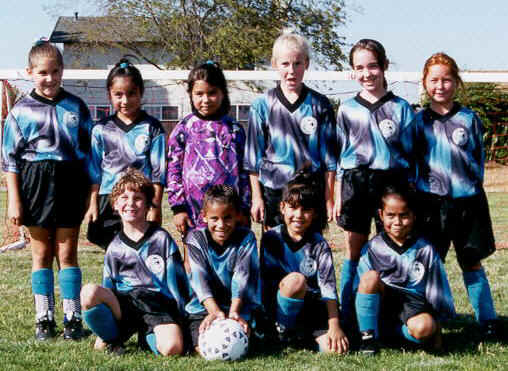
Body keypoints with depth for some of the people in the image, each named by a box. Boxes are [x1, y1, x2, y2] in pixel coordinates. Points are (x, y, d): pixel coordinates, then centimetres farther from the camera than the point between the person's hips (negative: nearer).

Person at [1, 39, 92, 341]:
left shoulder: (76, 107, 4)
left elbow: (90, 151, 9)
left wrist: (90, 193, 5)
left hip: (70, 183, 0)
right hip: (36, 182, 0)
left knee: (67, 252, 2)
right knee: (42, 253, 7)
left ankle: (73, 318, 8)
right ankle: (44, 319, 13)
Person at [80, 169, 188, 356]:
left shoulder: (162, 239, 6)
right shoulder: (114, 248, 14)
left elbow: (179, 279, 6)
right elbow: (108, 289, 21)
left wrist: (181, 318, 1)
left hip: (159, 304, -3)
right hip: (124, 303, 3)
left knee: (172, 348, -33)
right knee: (89, 292, -29)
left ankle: (148, 334, 1)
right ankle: (111, 338, -5)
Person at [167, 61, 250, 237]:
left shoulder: (234, 129, 7)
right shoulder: (184, 129, 3)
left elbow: (244, 171, 8)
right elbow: (173, 170, 2)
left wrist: (244, 209, 4)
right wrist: (178, 208, -4)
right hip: (195, 215, -1)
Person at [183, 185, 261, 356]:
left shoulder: (246, 238, -2)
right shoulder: (196, 238, -2)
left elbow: (242, 277, -14)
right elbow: (200, 278, -15)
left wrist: (234, 311, -29)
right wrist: (215, 311, -31)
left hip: (238, 306, 0)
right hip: (204, 307, 0)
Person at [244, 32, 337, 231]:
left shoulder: (320, 105, 4)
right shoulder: (262, 106, 3)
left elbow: (329, 158, 6)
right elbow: (253, 157, 6)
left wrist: (329, 198, 3)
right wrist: (256, 197, 1)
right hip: (274, 190, 0)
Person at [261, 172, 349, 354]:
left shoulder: (319, 245, -1)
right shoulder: (271, 239, -1)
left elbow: (328, 287, -10)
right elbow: (264, 279, 1)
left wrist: (334, 326, -20)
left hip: (311, 308, 1)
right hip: (279, 309, -1)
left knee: (336, 348, -25)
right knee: (296, 279, -33)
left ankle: (300, 335, 5)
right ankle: (284, 331, -12)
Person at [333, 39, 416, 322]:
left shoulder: (400, 108, 5)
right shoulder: (347, 110, 7)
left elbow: (410, 154, 7)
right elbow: (338, 155, 9)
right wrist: (337, 195, 4)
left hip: (392, 182, -1)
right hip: (356, 184, 1)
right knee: (354, 251, 4)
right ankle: (347, 315, 9)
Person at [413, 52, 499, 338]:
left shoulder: (469, 119, 3)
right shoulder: (419, 121, 3)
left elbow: (480, 159, 9)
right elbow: (410, 162, 7)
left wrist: (472, 184, 0)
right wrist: (416, 189, 0)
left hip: (467, 200, 0)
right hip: (431, 203, 0)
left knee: (472, 263, 7)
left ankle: (487, 320, 13)